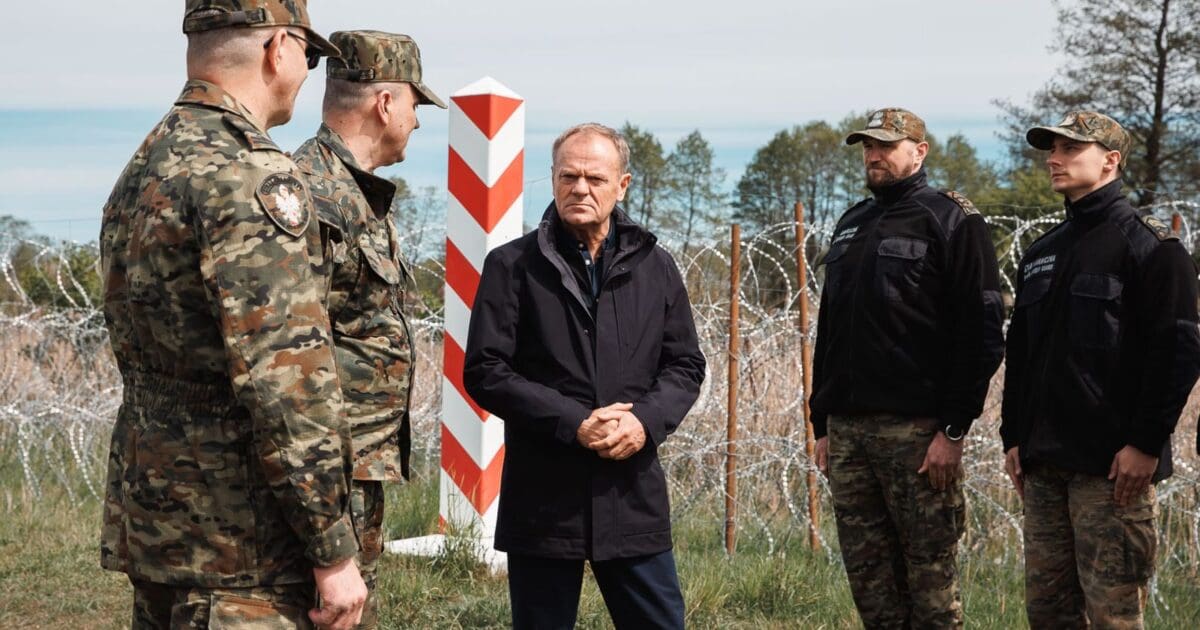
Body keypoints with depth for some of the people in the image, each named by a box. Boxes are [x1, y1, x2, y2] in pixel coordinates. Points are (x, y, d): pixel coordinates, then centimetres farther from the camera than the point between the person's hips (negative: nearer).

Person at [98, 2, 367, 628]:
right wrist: (333, 551, -18)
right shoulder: (251, 174, -17)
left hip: (153, 519, 9)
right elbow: (287, 383, -23)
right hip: (239, 548, -9)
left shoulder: (142, 170, 13)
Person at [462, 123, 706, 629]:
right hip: (543, 498, -2)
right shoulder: (512, 265, -1)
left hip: (634, 496, 3)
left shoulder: (655, 267, 9)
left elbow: (685, 365, 11)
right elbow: (485, 372, -6)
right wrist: (573, 423, -16)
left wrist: (646, 420, -10)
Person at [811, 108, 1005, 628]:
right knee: (867, 578, 9)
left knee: (930, 580, -2)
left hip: (917, 430, -7)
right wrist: (822, 424, 18)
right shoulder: (851, 226, 20)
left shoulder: (951, 222, -2)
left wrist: (954, 429, -15)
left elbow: (979, 333, -10)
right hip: (847, 430, 7)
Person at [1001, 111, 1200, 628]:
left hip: (1113, 464, -7)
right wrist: (1013, 437, 15)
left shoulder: (1150, 245, -4)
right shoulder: (1041, 254, 19)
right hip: (1044, 460, 7)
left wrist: (1146, 444, -17)